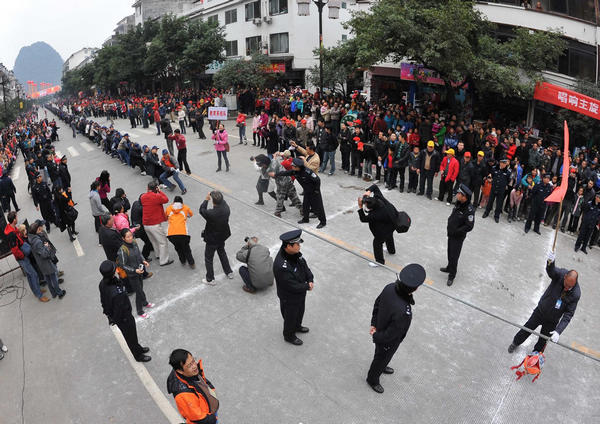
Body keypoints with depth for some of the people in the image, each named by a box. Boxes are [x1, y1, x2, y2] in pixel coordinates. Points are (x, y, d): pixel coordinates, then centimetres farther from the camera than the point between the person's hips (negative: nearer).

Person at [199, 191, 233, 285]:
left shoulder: (211, 213, -36)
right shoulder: (226, 208, -21)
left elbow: (202, 210, -14)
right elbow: (223, 202, 4)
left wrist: (206, 199, -5)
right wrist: (219, 196, 6)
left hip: (212, 240, -6)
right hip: (222, 237, 6)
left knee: (208, 259, 15)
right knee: (222, 253, 31)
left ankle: (210, 279, 28)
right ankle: (229, 272, 43)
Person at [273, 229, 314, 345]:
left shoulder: (294, 253, -15)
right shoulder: (281, 266, -41)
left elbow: (304, 265, 0)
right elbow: (293, 286, -33)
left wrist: (310, 280, -14)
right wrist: (307, 287, -19)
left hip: (300, 293, 8)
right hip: (289, 298, -8)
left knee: (300, 311, 31)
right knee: (290, 317, 19)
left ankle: (297, 326, 60)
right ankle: (289, 336, 47)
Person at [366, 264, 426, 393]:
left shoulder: (390, 287, -25)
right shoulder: (402, 311, -46)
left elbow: (377, 303, -7)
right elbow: (391, 334, -31)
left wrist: (374, 323, 3)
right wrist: (376, 337, -12)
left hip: (381, 328, 6)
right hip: (388, 341, -6)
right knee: (381, 359, 25)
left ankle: (381, 367, 66)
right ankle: (373, 380, 54)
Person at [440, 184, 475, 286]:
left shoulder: (469, 210, -27)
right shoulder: (458, 203, -4)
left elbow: (469, 226, -24)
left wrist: (456, 231, -21)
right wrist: (449, 225, 6)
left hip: (458, 237, -7)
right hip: (451, 234, 7)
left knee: (454, 256, 4)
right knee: (450, 253, 24)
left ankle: (451, 276, 20)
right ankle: (449, 267, 46)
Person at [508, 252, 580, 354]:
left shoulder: (576, 294, -25)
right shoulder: (561, 274, -24)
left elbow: (568, 315, -21)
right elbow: (551, 270, -47)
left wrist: (558, 331, -29)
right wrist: (550, 262, -71)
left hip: (552, 321, 0)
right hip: (540, 311, 0)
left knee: (542, 341, 17)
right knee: (527, 329, 18)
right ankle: (515, 343, 45)